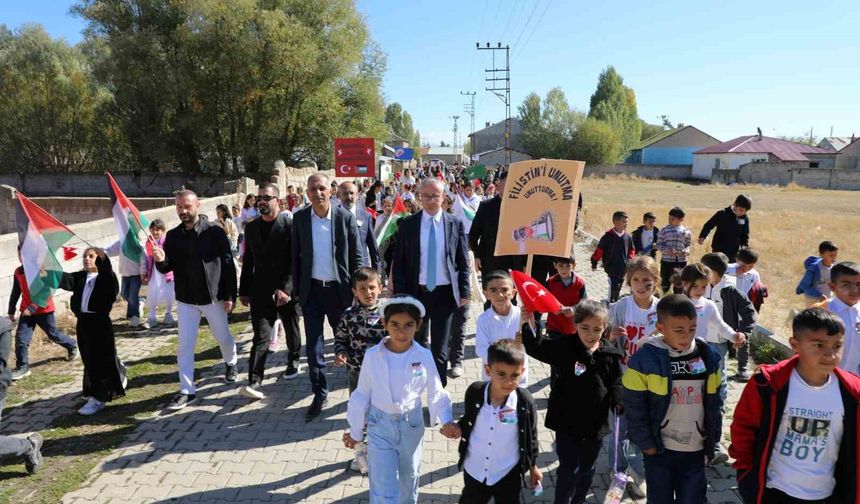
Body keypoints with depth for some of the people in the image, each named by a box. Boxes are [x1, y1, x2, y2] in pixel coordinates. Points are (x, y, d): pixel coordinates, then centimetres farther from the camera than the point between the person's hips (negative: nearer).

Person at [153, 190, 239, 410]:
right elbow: (167, 268, 5)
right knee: (185, 346, 3)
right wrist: (161, 260, -20)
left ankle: (231, 363, 45)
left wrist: (230, 295, -11)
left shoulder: (214, 232, -10)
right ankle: (187, 391, 12)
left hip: (213, 296, -2)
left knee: (223, 337, 15)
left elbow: (228, 265, -8)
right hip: (186, 299, 3)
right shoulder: (173, 235, 1)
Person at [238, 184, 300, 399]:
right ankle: (255, 382, -8)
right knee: (260, 336, -4)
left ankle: (293, 360, 40)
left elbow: (294, 260, -12)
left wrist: (285, 288, -19)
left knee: (291, 331, 15)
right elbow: (248, 261, 14)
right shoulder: (251, 227, 9)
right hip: (261, 291, 3)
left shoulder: (290, 225, -8)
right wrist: (244, 291, 12)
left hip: (287, 290, -3)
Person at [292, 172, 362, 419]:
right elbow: (296, 255, 5)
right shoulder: (300, 218, -1)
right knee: (313, 346, 5)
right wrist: (296, 288, 3)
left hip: (339, 289, -1)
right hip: (311, 289, 2)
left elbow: (357, 256, -3)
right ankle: (320, 394, 19)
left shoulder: (346, 218, -8)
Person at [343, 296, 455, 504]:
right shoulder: (372, 355, -14)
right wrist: (355, 430, 6)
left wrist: (446, 420, -18)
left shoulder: (424, 356, -14)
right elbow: (362, 395, -2)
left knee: (409, 480, 22)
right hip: (380, 425, -1)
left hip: (411, 425, 1)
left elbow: (436, 393, -2)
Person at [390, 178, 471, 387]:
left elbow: (463, 262, 4)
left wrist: (464, 291, -2)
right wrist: (400, 293, -4)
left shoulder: (455, 224, 1)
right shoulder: (407, 224, 0)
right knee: (417, 343, 16)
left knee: (440, 347, 5)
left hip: (445, 293, -1)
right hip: (416, 292, 1)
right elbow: (398, 261, 2)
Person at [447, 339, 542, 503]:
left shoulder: (525, 402, -23)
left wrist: (533, 467, 4)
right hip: (474, 469, 2)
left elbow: (531, 436, -6)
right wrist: (459, 428, -20)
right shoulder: (474, 392, -21)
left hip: (508, 473, -1)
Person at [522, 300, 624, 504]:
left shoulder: (610, 354, -6)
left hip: (596, 423, 3)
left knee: (587, 469, 20)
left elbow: (616, 381, 5)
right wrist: (528, 324, -33)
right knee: (569, 469, 3)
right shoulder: (564, 347, -14)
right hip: (567, 421, -3)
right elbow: (536, 347, -18)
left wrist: (618, 402, -11)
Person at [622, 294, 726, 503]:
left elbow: (715, 402, 5)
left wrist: (712, 441, 5)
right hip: (659, 450, -2)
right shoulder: (645, 359, -16)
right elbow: (634, 407, -10)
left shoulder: (708, 356, -4)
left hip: (695, 450, 3)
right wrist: (646, 444, -8)